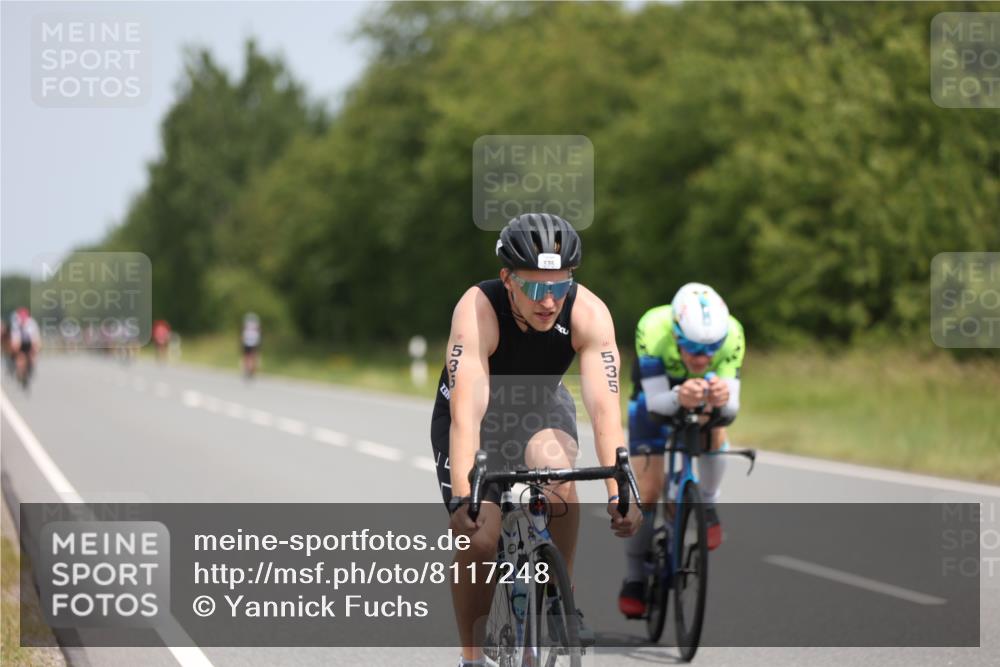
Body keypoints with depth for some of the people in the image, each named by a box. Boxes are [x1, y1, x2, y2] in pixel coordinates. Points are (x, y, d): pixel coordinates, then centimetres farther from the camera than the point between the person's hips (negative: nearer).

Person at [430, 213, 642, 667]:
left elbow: (604, 407, -34)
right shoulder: (478, 310, -34)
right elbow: (467, 411, -42)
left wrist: (618, 492, -45)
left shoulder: (588, 313, -28)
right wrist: (462, 497, -52)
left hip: (541, 408, 1)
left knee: (556, 470, -32)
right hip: (479, 417, -1)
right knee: (478, 537, -17)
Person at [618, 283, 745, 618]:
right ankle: (635, 578, 10)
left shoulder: (731, 334, -36)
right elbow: (655, 408, -40)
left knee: (715, 429, -33)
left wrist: (723, 400, -59)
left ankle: (707, 506, -8)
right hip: (656, 393, -1)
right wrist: (678, 398, -62)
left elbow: (730, 412, -36)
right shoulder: (653, 330, -40)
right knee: (648, 490, -9)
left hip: (706, 391, 1)